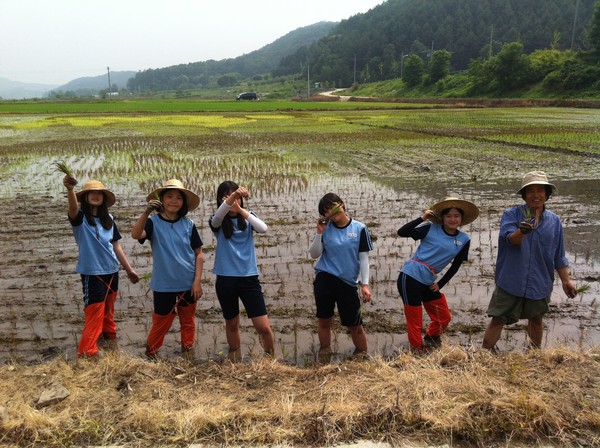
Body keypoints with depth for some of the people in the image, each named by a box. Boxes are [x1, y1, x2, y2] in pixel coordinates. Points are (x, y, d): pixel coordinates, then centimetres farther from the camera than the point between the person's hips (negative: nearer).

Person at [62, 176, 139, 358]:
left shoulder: (109, 219, 6)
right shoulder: (80, 218, -9)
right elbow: (73, 208, -33)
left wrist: (129, 269, 12)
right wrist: (70, 189, -54)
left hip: (111, 271, 5)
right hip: (92, 273, -5)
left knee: (108, 311, 20)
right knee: (94, 314, -5)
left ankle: (110, 340, 37)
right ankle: (86, 354, 2)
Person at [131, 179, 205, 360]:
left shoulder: (189, 224, -1)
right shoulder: (153, 222, -8)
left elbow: (199, 253, 2)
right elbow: (136, 234, -28)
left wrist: (197, 280, -5)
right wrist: (146, 212, -42)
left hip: (188, 283, 2)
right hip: (164, 284, -2)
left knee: (188, 322, 14)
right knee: (161, 322, 9)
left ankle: (188, 356, 27)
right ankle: (150, 353, 30)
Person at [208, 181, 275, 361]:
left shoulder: (247, 219, 4)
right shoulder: (219, 223, 0)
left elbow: (263, 228, -17)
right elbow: (217, 217, -25)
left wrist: (240, 209, -22)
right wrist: (233, 196, -41)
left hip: (249, 278, 0)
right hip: (226, 279, 0)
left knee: (263, 327, -3)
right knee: (232, 324, 16)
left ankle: (271, 358, 20)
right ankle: (235, 360, 37)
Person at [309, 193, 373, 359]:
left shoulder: (359, 228, -2)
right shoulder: (326, 228, 2)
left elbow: (363, 258, 0)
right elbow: (314, 254, 1)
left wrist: (365, 284, -5)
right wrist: (319, 233, -11)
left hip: (348, 282, -1)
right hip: (324, 279, 1)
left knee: (355, 325, 3)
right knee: (324, 320, 7)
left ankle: (362, 355, 24)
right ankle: (324, 353, 26)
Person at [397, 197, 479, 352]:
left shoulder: (464, 240, 6)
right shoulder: (430, 229, -6)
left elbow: (456, 266, 12)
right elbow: (401, 232, -13)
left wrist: (440, 284, 9)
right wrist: (422, 218, -15)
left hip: (428, 282, 6)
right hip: (410, 276, -6)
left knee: (444, 317, 14)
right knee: (415, 321, 1)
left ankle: (430, 343, 40)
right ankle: (418, 352, 21)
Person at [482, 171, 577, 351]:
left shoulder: (554, 221, 3)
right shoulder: (511, 214, -8)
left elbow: (558, 257, 11)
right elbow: (510, 239, -26)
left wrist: (566, 280, 9)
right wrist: (521, 231, -47)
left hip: (540, 283, 4)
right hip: (511, 282, -3)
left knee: (536, 319, 19)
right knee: (498, 320, 0)